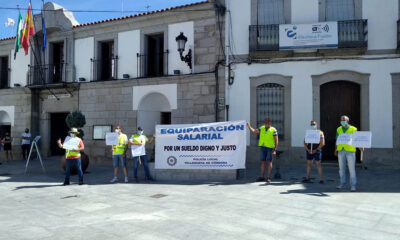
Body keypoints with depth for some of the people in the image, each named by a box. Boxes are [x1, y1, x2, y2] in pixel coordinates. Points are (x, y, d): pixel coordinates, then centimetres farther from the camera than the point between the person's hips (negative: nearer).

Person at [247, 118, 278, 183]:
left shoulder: (273, 130, -7)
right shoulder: (262, 128, 7)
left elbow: (276, 141, -8)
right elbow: (253, 131, 9)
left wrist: (275, 150, -14)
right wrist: (249, 126, -6)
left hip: (270, 148, -4)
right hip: (262, 147, 4)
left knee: (269, 162, -3)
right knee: (263, 162, 7)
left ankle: (268, 177, 2)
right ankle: (261, 177, 12)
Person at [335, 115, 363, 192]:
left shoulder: (353, 129, 0)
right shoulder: (339, 129, 12)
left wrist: (360, 147, -18)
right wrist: (336, 150, 12)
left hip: (350, 151, -4)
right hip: (341, 151, 4)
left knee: (351, 169, -3)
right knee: (341, 168, 8)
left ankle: (353, 185, 4)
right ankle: (342, 184, 18)